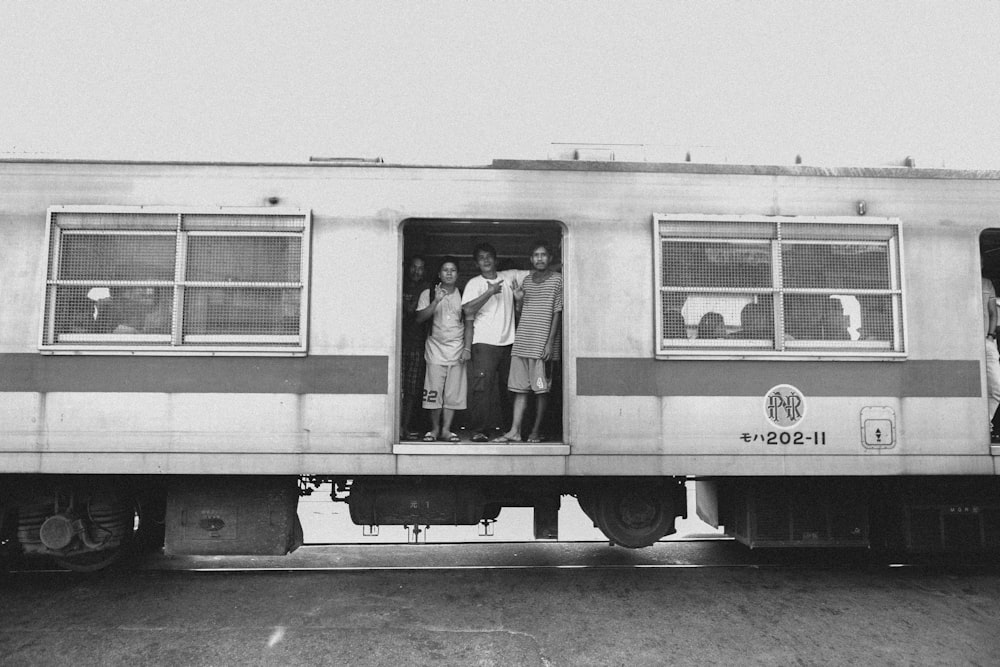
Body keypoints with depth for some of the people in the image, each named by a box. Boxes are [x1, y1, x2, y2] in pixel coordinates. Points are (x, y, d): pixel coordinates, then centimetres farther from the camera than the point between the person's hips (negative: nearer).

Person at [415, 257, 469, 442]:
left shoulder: (462, 296, 9)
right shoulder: (428, 294, 5)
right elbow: (420, 318, -5)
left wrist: (467, 348, 0)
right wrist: (436, 301, -16)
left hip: (457, 351, 1)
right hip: (436, 349, -1)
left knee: (453, 392, -1)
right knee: (434, 391, -3)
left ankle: (446, 429, 8)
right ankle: (434, 428, 11)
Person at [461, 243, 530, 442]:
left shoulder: (509, 277, 11)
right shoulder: (474, 283, 1)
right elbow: (468, 309, -13)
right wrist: (490, 292, -16)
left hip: (508, 342, 4)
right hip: (485, 343, -4)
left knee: (505, 388, 9)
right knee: (482, 387, -10)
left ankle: (499, 426, 18)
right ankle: (478, 430, -6)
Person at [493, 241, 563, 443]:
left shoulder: (557, 280, 1)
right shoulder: (526, 280, 16)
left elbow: (557, 313, -4)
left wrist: (550, 342, -10)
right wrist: (518, 298, 3)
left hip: (542, 344, -4)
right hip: (521, 343, 5)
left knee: (541, 389, 0)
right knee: (519, 388, 3)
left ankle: (536, 431, 10)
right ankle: (515, 431, 4)